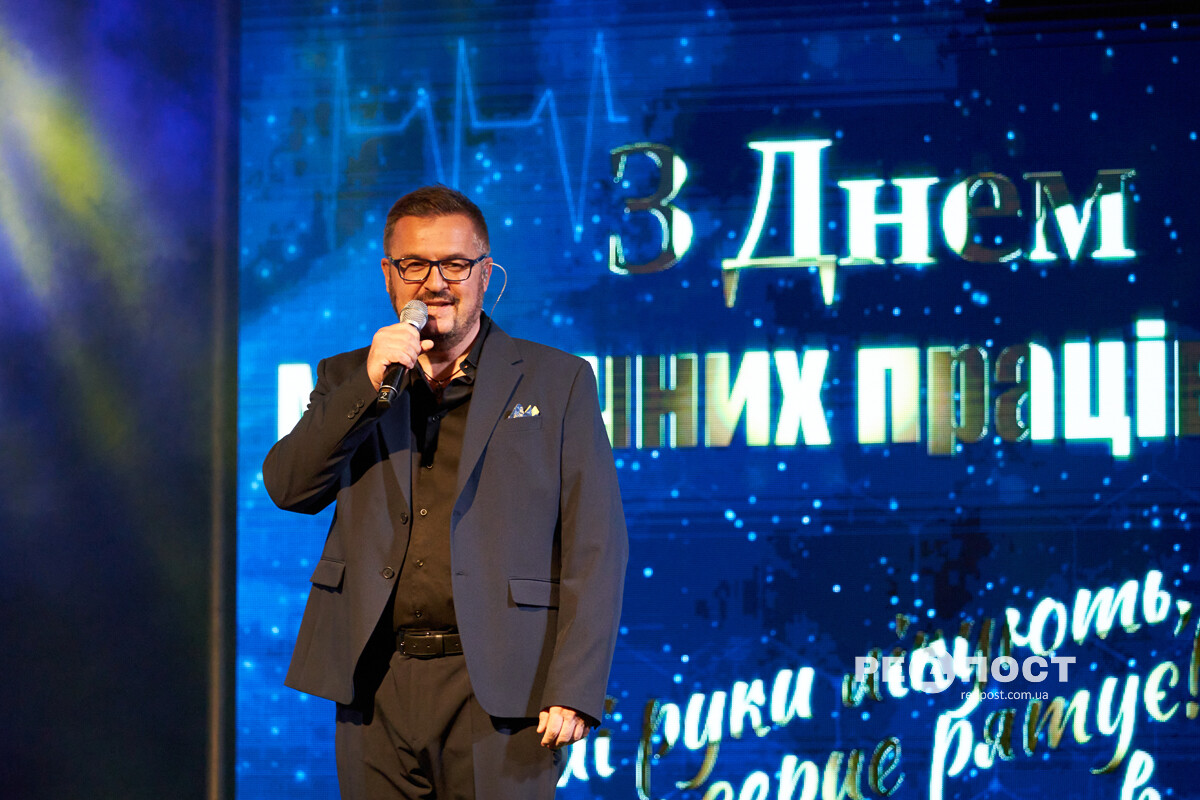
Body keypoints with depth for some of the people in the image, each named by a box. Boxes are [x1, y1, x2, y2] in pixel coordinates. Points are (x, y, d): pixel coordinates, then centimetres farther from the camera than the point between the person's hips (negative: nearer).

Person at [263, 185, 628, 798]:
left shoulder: (556, 382, 6)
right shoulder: (348, 379, 16)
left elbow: (595, 548, 0)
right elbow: (289, 488, 1)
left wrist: (574, 692, -10)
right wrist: (369, 387, -10)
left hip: (497, 695, -2)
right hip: (377, 688, 3)